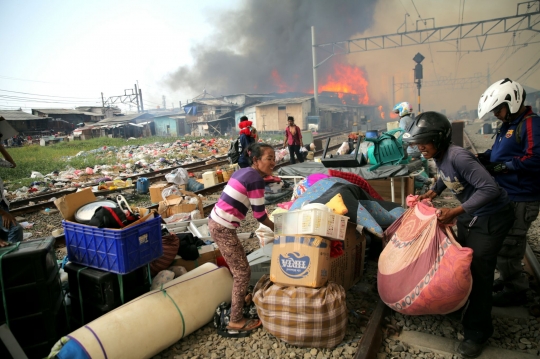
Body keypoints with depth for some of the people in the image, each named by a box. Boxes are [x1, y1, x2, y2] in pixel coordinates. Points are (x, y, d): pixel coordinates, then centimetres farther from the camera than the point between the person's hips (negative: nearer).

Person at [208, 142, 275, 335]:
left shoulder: (242, 172, 10)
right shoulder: (256, 179, -16)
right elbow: (259, 215, -13)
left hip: (215, 221, 9)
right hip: (224, 229, -9)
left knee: (237, 264, 28)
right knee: (243, 272, 4)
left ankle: (239, 297, 48)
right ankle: (236, 320, 16)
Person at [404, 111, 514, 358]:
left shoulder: (458, 157, -30)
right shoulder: (439, 156, -4)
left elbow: (490, 188, -32)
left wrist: (454, 213, -34)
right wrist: (431, 194, 2)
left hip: (491, 217, -8)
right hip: (470, 214, 9)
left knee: (478, 271, -4)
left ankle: (477, 333, 12)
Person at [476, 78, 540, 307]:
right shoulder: (509, 125, 13)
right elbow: (499, 152, 22)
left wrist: (504, 166, -22)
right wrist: (484, 158, 3)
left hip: (520, 200, -10)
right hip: (505, 196, 10)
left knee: (507, 246, 0)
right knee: (502, 242, 20)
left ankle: (516, 290, 17)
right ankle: (509, 279, 36)